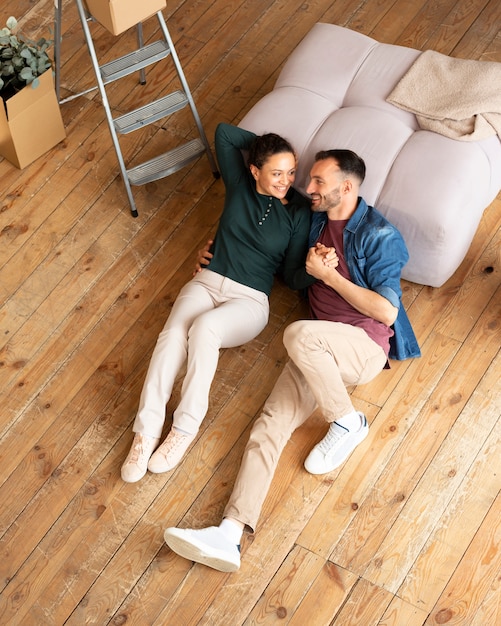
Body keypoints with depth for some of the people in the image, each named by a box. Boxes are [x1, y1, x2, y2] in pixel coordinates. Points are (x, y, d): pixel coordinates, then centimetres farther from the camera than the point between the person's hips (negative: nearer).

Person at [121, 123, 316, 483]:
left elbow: (294, 277, -3)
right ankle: (147, 432, -31)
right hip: (207, 283, 3)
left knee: (203, 327, -37)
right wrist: (263, 143, 8)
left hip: (249, 301, -3)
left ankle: (186, 428, -28)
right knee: (173, 335, -30)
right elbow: (224, 132, 9)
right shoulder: (240, 184, 5)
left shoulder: (299, 212, -2)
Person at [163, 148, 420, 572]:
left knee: (299, 334, -37)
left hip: (365, 347, -6)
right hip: (320, 353, 6)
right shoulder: (316, 220, 14)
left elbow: (387, 311, -15)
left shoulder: (379, 235, -8)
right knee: (271, 424, -15)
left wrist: (329, 275, -12)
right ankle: (230, 535, -26)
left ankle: (348, 423, -13)